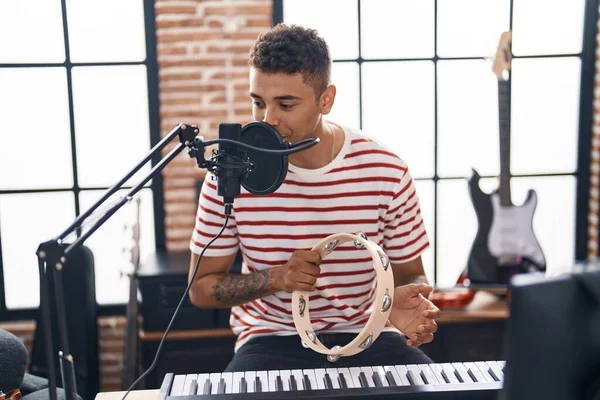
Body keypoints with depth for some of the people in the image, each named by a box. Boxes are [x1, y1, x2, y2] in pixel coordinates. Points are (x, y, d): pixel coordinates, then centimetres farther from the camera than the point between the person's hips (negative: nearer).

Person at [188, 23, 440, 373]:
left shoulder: (386, 171, -10)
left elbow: (410, 274, 3)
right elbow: (201, 288, -2)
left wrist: (406, 302, -21)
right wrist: (276, 277, -20)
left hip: (366, 334, 1)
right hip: (273, 339, 0)